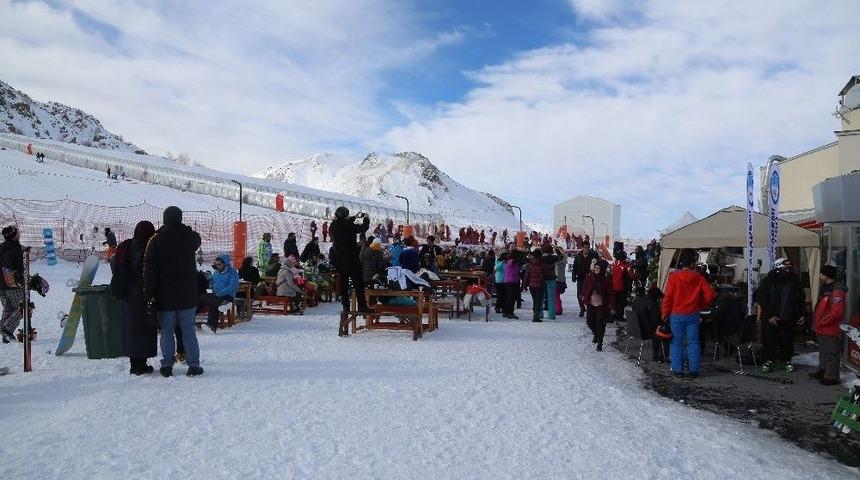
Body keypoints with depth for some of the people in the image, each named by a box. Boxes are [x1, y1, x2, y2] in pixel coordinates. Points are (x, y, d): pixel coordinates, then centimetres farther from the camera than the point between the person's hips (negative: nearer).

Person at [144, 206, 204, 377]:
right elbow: (197, 241, 25)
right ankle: (193, 365, 4)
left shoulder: (156, 240, -6)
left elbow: (149, 269, -7)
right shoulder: (190, 237, -2)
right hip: (187, 294, 1)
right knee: (188, 329, 6)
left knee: (166, 330, 8)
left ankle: (167, 365, 10)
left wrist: (149, 294, -3)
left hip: (165, 295, -1)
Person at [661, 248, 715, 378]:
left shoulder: (673, 276, -10)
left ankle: (678, 370, 8)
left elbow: (668, 297, -10)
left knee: (676, 343, 7)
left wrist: (665, 314, -1)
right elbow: (710, 294, -5)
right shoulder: (699, 278, -3)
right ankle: (694, 370, 12)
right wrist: (700, 306, 11)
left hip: (676, 315, -2)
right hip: (693, 315, 2)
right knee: (693, 342, 9)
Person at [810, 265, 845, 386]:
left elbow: (837, 311, -24)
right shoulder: (825, 288, 14)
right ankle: (822, 371, 31)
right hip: (822, 329, 10)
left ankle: (831, 377, 4)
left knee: (831, 353, -2)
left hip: (830, 330, -10)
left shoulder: (836, 290, -18)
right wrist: (816, 323, 15)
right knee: (823, 352, 20)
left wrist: (822, 322, -16)